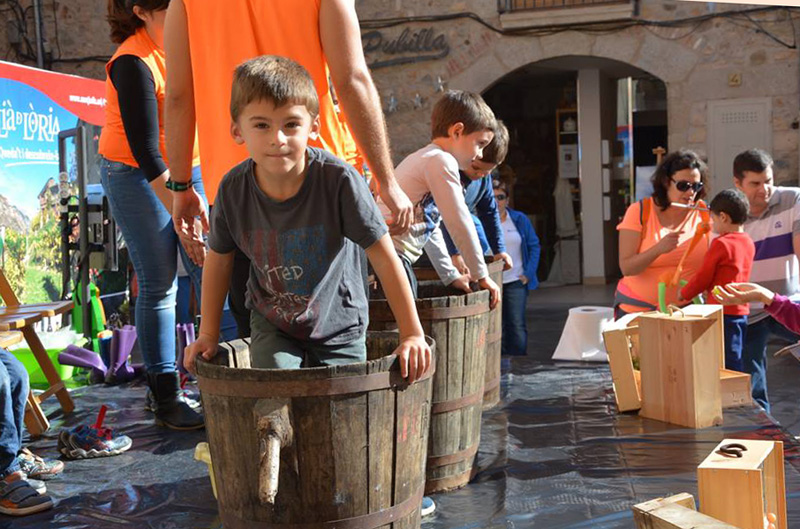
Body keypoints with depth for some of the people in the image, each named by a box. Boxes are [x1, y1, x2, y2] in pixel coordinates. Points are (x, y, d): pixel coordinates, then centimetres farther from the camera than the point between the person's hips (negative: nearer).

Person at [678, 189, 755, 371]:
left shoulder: (721, 243, -15)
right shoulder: (748, 243, 9)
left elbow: (703, 278, -10)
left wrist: (683, 294, 7)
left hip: (723, 312, -8)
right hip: (742, 310, 8)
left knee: (728, 365, -4)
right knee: (735, 361, 15)